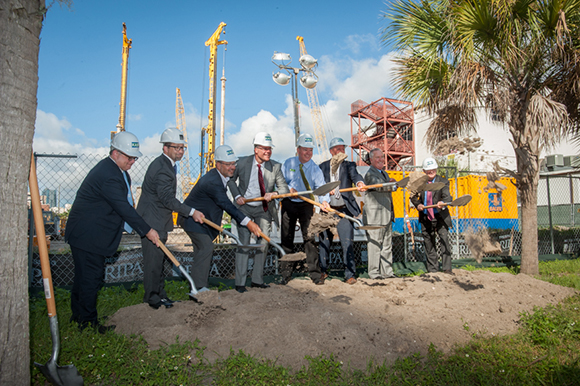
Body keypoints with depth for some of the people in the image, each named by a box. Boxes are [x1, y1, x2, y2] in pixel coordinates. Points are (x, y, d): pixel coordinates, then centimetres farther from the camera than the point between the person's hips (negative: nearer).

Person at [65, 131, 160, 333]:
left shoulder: (116, 170, 10)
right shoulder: (108, 175, -24)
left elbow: (124, 205, 17)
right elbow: (123, 208, -27)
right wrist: (147, 230, -23)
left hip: (92, 234, 11)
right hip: (87, 235, -11)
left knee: (84, 275, 18)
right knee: (90, 277, -1)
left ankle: (78, 315, 31)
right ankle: (88, 320, 12)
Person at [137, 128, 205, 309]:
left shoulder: (166, 164, 12)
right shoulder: (162, 169, -21)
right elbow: (168, 199, -26)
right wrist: (192, 212, -28)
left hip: (158, 221, 11)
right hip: (152, 221, -11)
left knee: (158, 258, 16)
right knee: (153, 259, -1)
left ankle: (159, 294, 26)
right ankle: (153, 298, 12)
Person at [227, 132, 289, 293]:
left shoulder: (275, 166, -5)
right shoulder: (243, 162, -7)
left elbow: (284, 188, -5)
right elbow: (231, 180, 7)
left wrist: (274, 193, -26)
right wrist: (237, 196, -7)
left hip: (264, 209, 2)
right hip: (244, 207, -2)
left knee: (263, 243, 7)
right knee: (244, 243, -5)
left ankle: (257, 280, 22)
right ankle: (240, 283, 6)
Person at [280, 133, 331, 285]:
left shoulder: (315, 169, -3)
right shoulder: (288, 163, 3)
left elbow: (321, 186, -17)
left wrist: (324, 200, -37)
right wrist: (289, 189, -16)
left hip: (306, 205, -1)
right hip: (289, 204, 2)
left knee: (309, 237, -6)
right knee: (286, 238, 5)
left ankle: (315, 273, 2)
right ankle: (286, 273, 16)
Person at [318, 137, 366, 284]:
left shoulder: (349, 165, 6)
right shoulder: (323, 166, 11)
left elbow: (355, 175, -14)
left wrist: (359, 182, -37)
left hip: (344, 210, -2)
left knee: (347, 243, -7)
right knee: (324, 241, 10)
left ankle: (350, 274, 3)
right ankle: (322, 270, 28)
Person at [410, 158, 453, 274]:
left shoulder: (443, 181, -3)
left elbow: (447, 197, -16)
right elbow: (414, 197, 13)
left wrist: (442, 203, -38)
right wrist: (417, 204, -8)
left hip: (440, 217, -3)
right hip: (425, 218, 3)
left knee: (444, 240, -10)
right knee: (429, 244, 9)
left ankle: (446, 268, -1)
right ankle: (432, 269, 19)